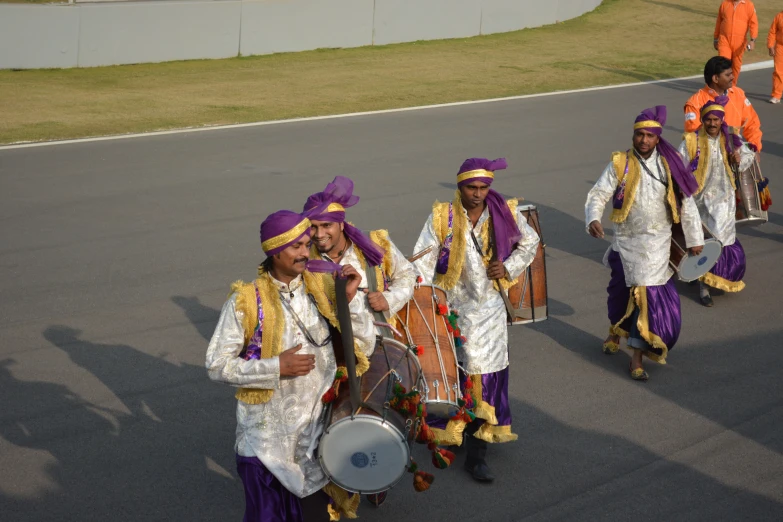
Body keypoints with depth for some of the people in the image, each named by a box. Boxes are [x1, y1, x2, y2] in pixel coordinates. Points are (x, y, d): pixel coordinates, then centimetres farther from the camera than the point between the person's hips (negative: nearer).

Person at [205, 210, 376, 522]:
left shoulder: (322, 288, -1)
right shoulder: (246, 300, -10)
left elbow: (364, 347, -1)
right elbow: (217, 365, -10)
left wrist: (350, 299, -15)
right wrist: (275, 367, -19)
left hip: (318, 432, 3)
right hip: (267, 439, -3)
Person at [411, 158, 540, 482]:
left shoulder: (506, 214, -3)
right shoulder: (441, 217, -9)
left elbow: (530, 243, 13)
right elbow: (423, 261, -10)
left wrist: (508, 266, -3)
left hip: (490, 307, 2)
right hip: (453, 307, -2)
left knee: (488, 374, 2)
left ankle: (477, 450, 10)